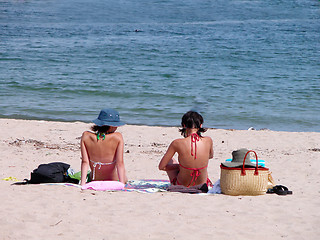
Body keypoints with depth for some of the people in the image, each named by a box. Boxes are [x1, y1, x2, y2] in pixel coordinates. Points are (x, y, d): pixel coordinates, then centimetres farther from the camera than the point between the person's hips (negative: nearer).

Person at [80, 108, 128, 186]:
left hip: (93, 180, 2)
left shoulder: (86, 136, -16)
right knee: (124, 178, 38)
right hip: (114, 181, -2)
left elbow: (85, 162, -17)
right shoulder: (118, 137, -22)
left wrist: (82, 184, -15)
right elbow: (120, 163, -23)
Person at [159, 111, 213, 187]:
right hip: (202, 186, 2)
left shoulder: (177, 143, -19)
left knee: (170, 160, 27)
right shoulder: (208, 141, -12)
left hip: (182, 186, -2)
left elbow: (161, 167, -9)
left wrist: (179, 166, 3)